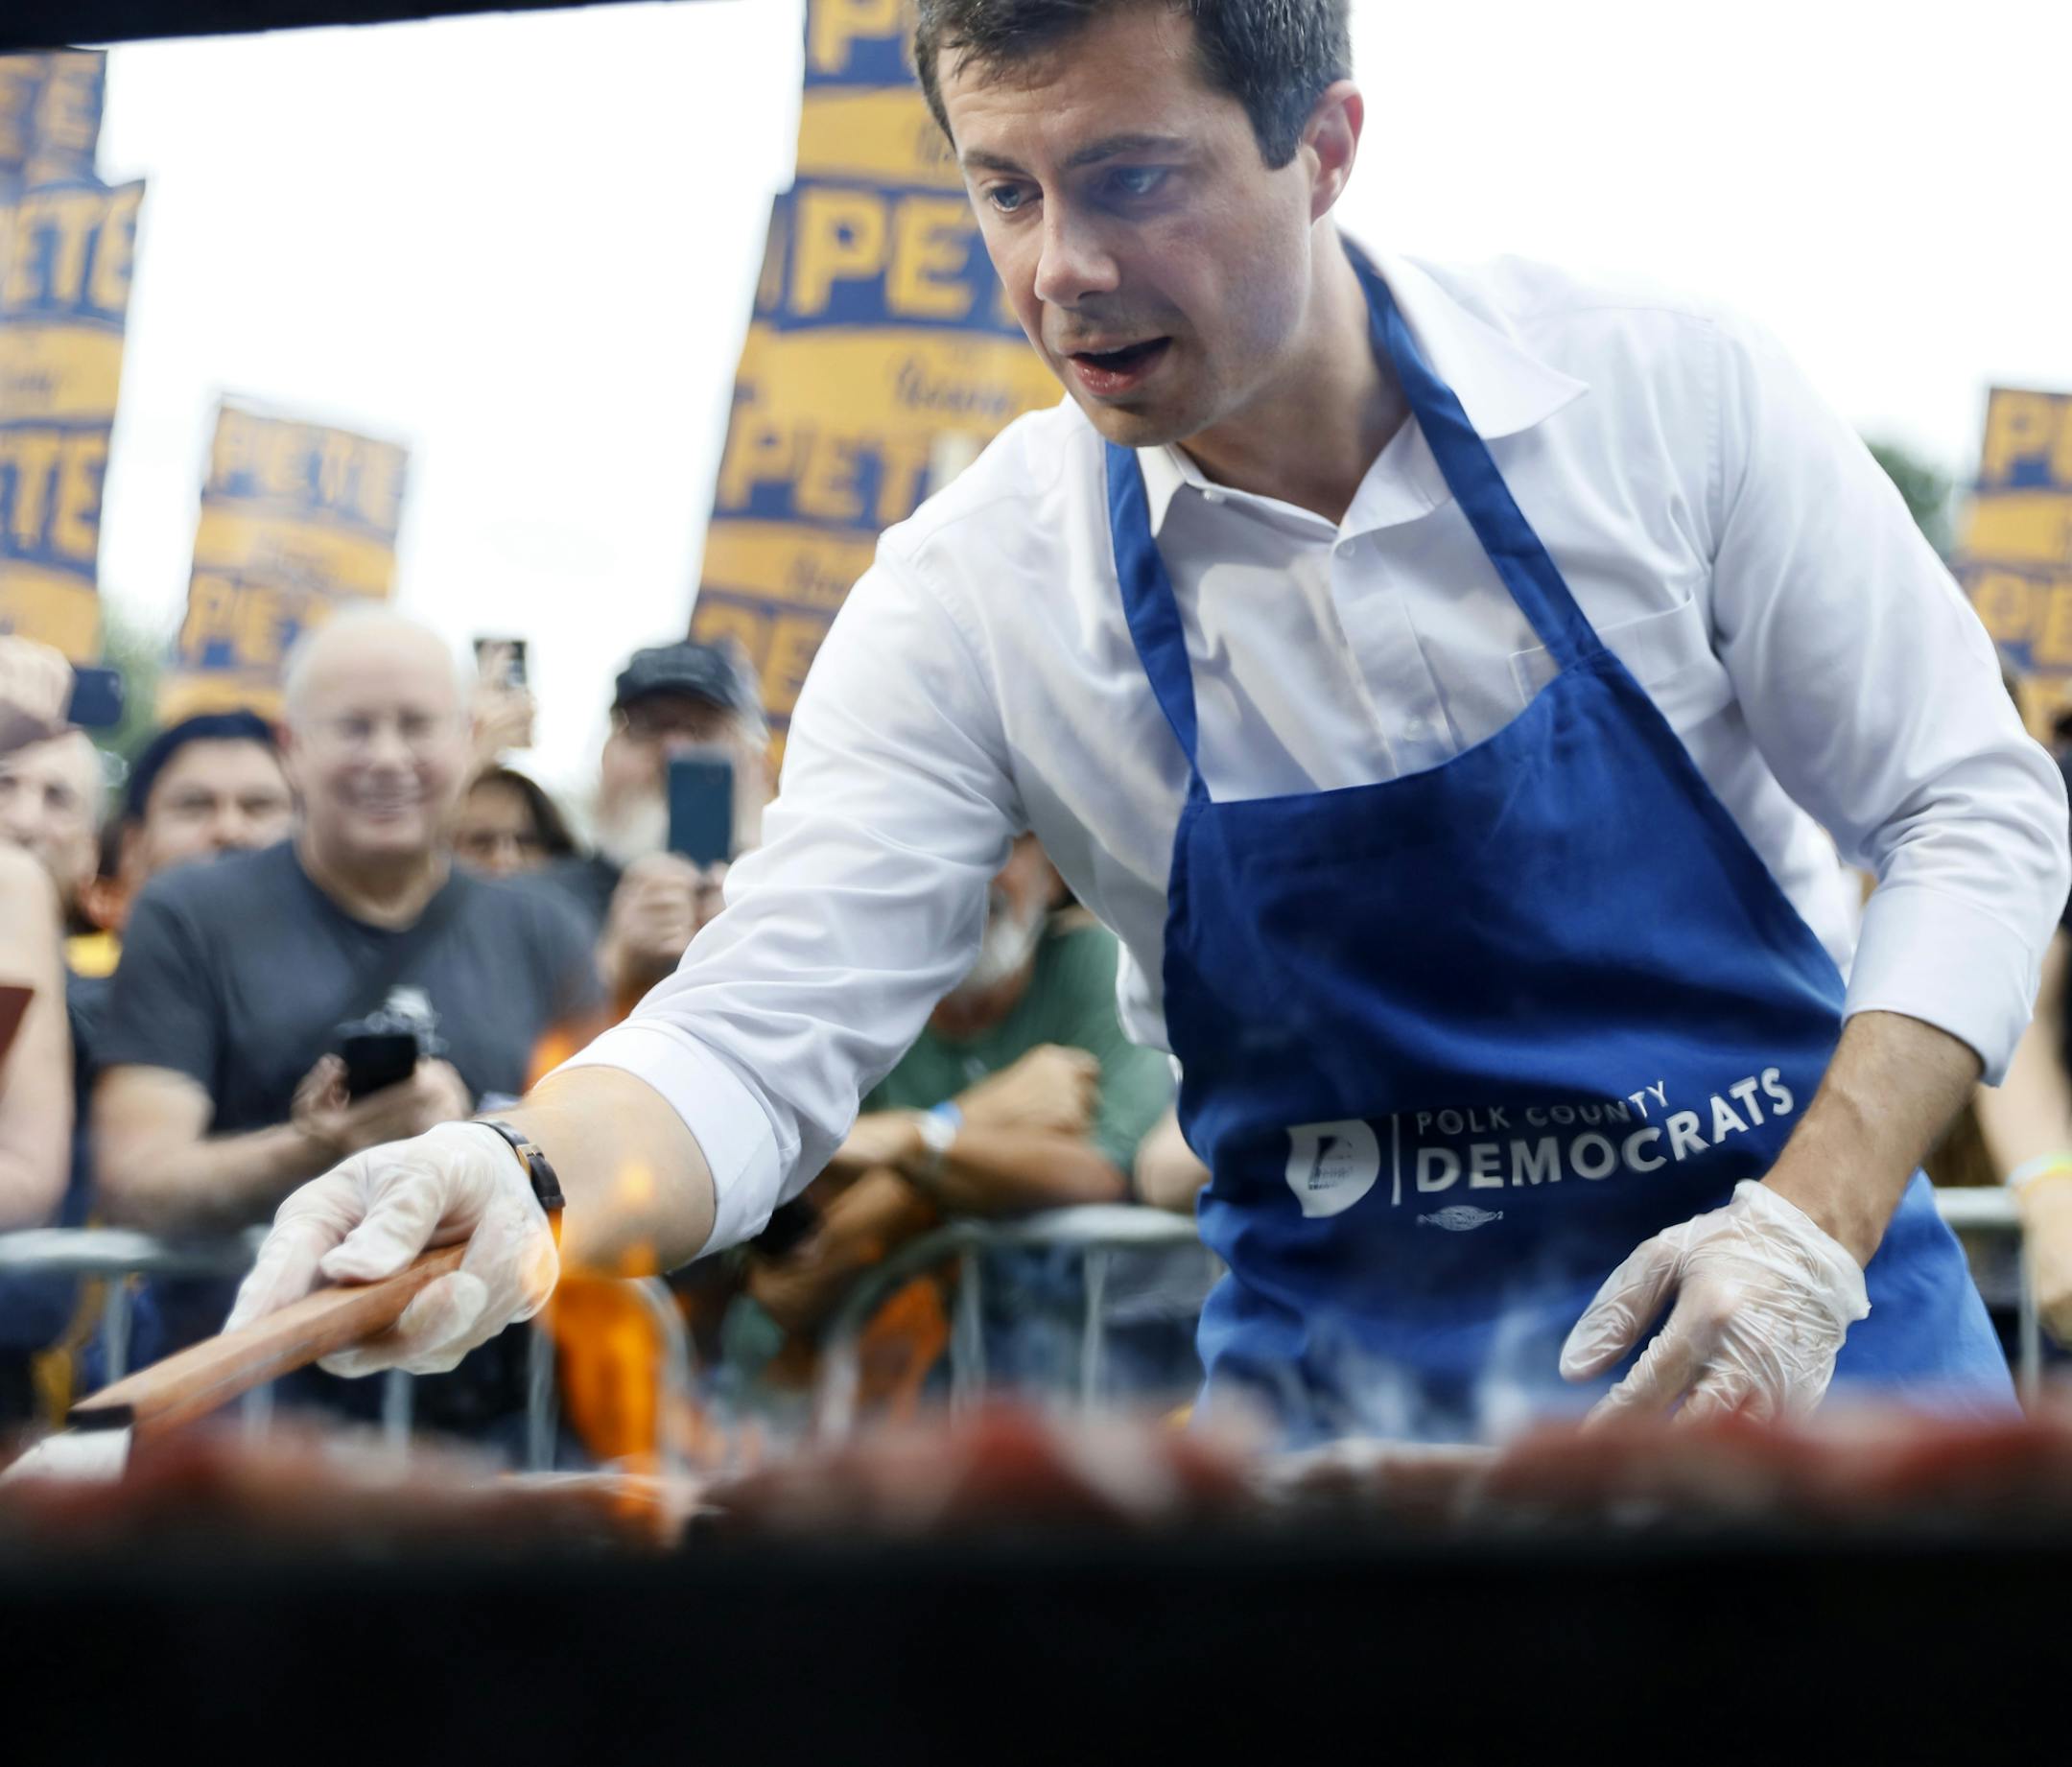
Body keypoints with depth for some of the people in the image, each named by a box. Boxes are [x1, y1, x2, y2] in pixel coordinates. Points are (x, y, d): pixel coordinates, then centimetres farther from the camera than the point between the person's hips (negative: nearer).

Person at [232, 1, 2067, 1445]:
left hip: (1806, 1332, 0)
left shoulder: (1661, 389, -12)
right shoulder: (980, 593, -11)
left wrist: (1816, 1228, -18)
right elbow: (764, 1031, -15)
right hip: (1348, 1385, 0)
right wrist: (521, 1183, -38)